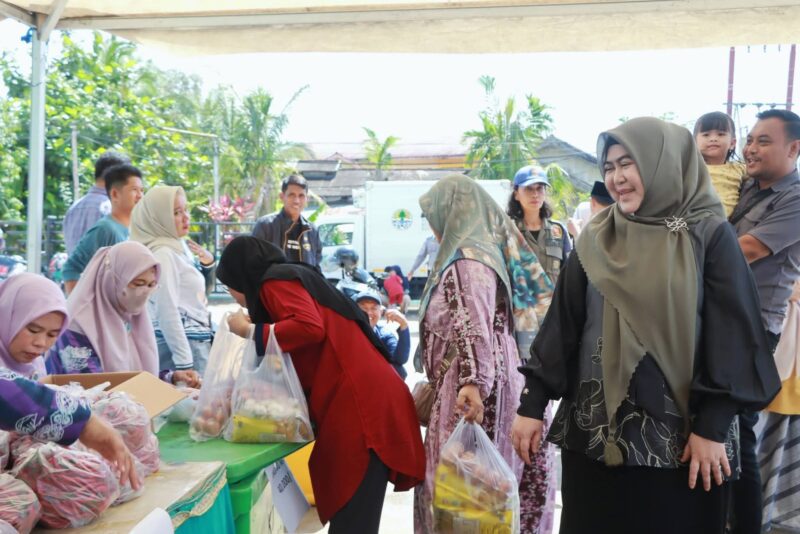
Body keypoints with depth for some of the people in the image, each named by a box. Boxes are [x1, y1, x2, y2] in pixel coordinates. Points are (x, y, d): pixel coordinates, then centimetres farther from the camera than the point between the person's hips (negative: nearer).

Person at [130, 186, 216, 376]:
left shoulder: (179, 246, 12)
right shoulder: (163, 254, -15)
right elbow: (167, 312, -20)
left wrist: (208, 265, 7)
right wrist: (185, 363, -22)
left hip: (196, 341, 9)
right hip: (181, 342, -9)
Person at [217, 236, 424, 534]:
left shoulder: (275, 281, -1)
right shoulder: (294, 278, 26)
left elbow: (310, 327, -20)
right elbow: (299, 360, 24)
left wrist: (250, 330, -5)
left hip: (359, 400, -10)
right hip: (356, 397, 10)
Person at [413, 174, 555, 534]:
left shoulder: (468, 260, -12)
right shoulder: (482, 250, 18)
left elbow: (475, 325, -26)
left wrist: (472, 381, -35)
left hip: (469, 394, -10)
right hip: (483, 384, 10)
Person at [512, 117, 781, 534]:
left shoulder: (710, 236, -5)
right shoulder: (595, 240, 4)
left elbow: (732, 335, -7)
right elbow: (561, 322, 3)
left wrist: (711, 426, -10)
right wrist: (532, 404, 0)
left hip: (679, 433, -3)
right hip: (595, 429, 3)